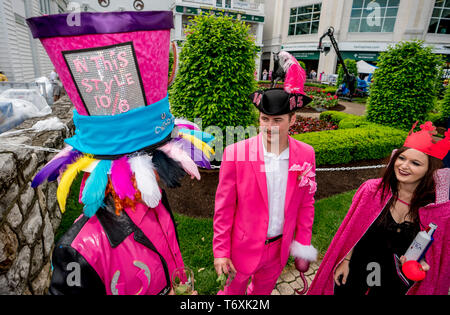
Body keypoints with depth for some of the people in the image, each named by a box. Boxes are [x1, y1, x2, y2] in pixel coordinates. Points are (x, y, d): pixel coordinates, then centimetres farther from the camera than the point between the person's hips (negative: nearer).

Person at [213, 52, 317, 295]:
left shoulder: (305, 155, -11)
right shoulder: (235, 153, -21)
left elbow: (306, 203, 0)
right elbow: (223, 207, -14)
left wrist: (303, 245, 5)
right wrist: (220, 251, -9)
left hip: (280, 247, 3)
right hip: (244, 246, -3)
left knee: (263, 290, 29)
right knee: (234, 289, 23)